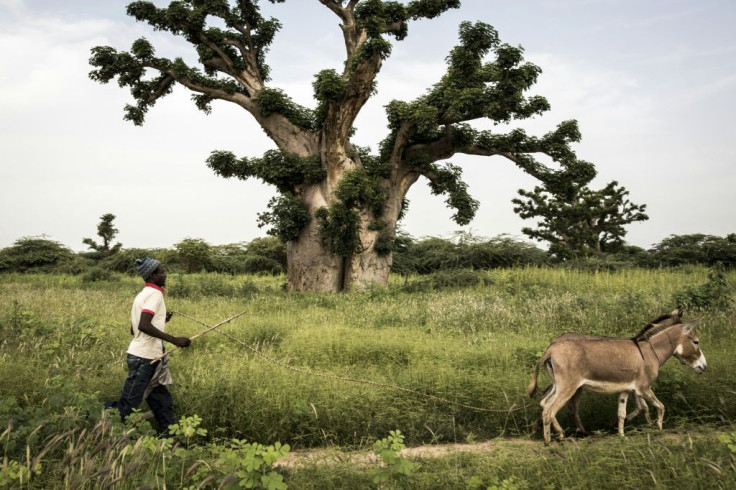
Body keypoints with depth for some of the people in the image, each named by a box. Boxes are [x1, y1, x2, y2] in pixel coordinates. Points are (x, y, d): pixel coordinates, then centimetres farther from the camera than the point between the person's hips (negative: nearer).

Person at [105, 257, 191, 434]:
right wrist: (174, 340, -26)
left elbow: (134, 329, 19)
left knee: (162, 401, 10)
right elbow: (143, 326, -26)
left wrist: (161, 320, 20)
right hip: (144, 358, -10)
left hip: (144, 356, 10)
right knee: (128, 404, -1)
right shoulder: (154, 294, -13)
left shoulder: (143, 295, 15)